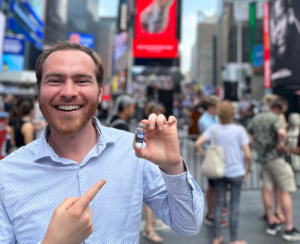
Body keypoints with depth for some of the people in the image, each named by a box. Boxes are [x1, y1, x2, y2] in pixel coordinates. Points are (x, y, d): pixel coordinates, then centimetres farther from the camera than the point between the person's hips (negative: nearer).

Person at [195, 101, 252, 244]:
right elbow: (247, 154, -12)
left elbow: (198, 144, -9)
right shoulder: (239, 130, -12)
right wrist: (249, 168, 4)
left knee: (219, 203, 13)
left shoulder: (213, 129, -3)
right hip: (236, 172, -3)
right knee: (234, 205, 9)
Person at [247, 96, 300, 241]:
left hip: (262, 157, 8)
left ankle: (272, 224, 20)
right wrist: (281, 143, -16)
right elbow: (282, 132, -34)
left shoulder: (257, 118, 10)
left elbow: (248, 134, 19)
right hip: (275, 158, -7)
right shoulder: (275, 118, -14)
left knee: (267, 189, 11)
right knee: (286, 192, 0)